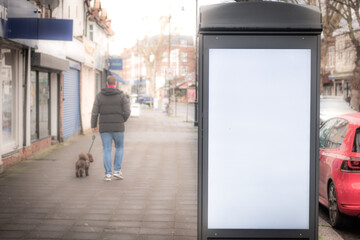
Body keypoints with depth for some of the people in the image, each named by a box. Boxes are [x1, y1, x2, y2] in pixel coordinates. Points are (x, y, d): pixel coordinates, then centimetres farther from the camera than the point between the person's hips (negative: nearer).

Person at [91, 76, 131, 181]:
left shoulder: (99, 96, 1)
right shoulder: (122, 95, -3)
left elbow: (94, 112, -1)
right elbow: (127, 112, -6)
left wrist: (94, 125, 11)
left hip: (104, 127, 1)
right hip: (118, 127, -1)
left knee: (106, 150, 6)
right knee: (119, 147, 16)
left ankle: (108, 174, 2)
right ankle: (117, 171, 8)